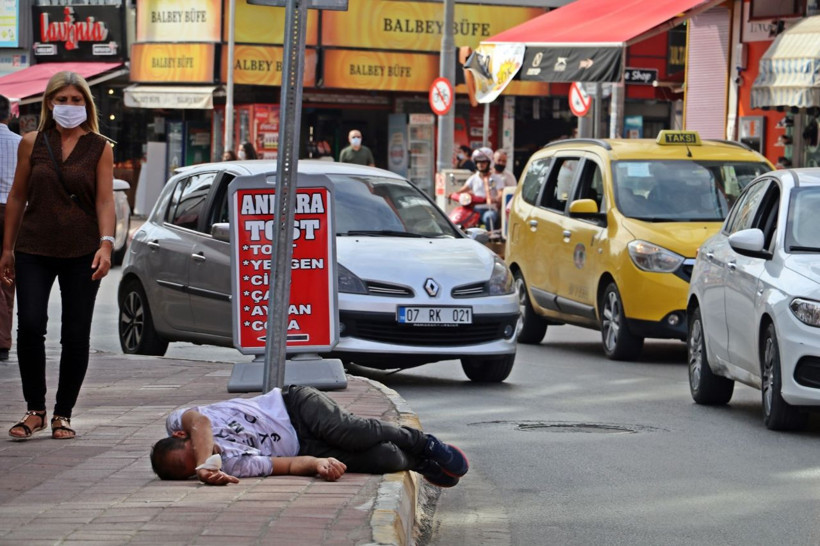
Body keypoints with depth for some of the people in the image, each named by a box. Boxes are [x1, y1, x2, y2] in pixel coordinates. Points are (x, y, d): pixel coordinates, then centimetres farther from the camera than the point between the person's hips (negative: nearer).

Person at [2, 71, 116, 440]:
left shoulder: (99, 148, 4)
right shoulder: (32, 143, 6)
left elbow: (105, 200, -2)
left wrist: (106, 244, -17)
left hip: (81, 253, 0)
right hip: (34, 249, 0)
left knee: (76, 336, 1)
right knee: (30, 327, -12)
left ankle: (63, 414, 13)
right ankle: (34, 410, 3)